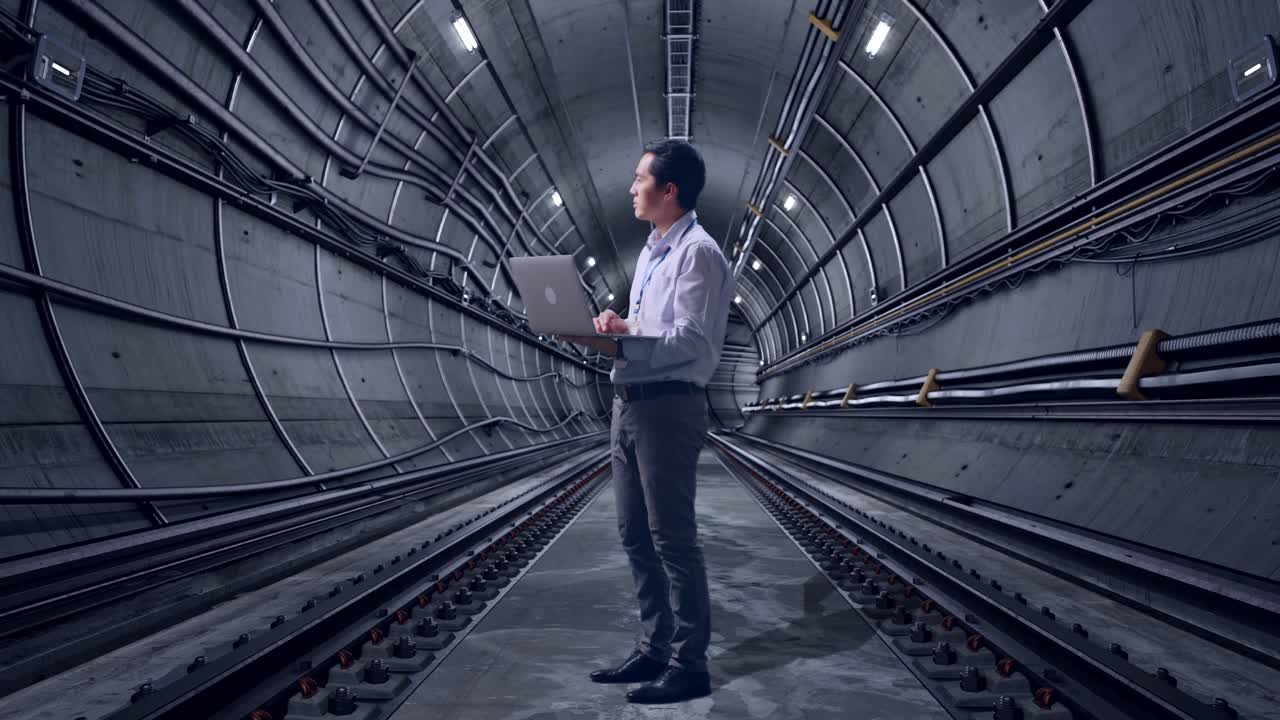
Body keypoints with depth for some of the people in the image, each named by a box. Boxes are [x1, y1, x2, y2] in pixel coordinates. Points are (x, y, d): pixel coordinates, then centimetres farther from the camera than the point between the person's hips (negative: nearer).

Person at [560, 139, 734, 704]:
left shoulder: (697, 253, -11)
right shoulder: (649, 252, 19)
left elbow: (689, 341, -19)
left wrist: (618, 344, -25)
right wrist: (618, 324, 3)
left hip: (668, 406, -10)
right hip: (629, 402, 10)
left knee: (672, 537, -3)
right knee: (635, 535, 14)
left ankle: (690, 664, 9)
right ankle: (654, 648, 26)